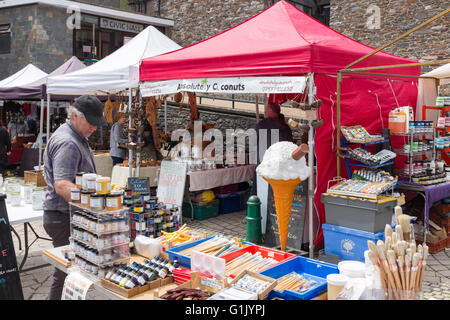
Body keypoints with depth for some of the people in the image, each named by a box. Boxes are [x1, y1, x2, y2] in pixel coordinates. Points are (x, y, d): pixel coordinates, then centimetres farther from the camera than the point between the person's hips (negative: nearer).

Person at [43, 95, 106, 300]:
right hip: (63, 218, -10)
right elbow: (62, 186, -31)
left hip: (70, 215, 10)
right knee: (67, 274, -2)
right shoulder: (67, 143, -21)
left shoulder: (78, 138, 14)